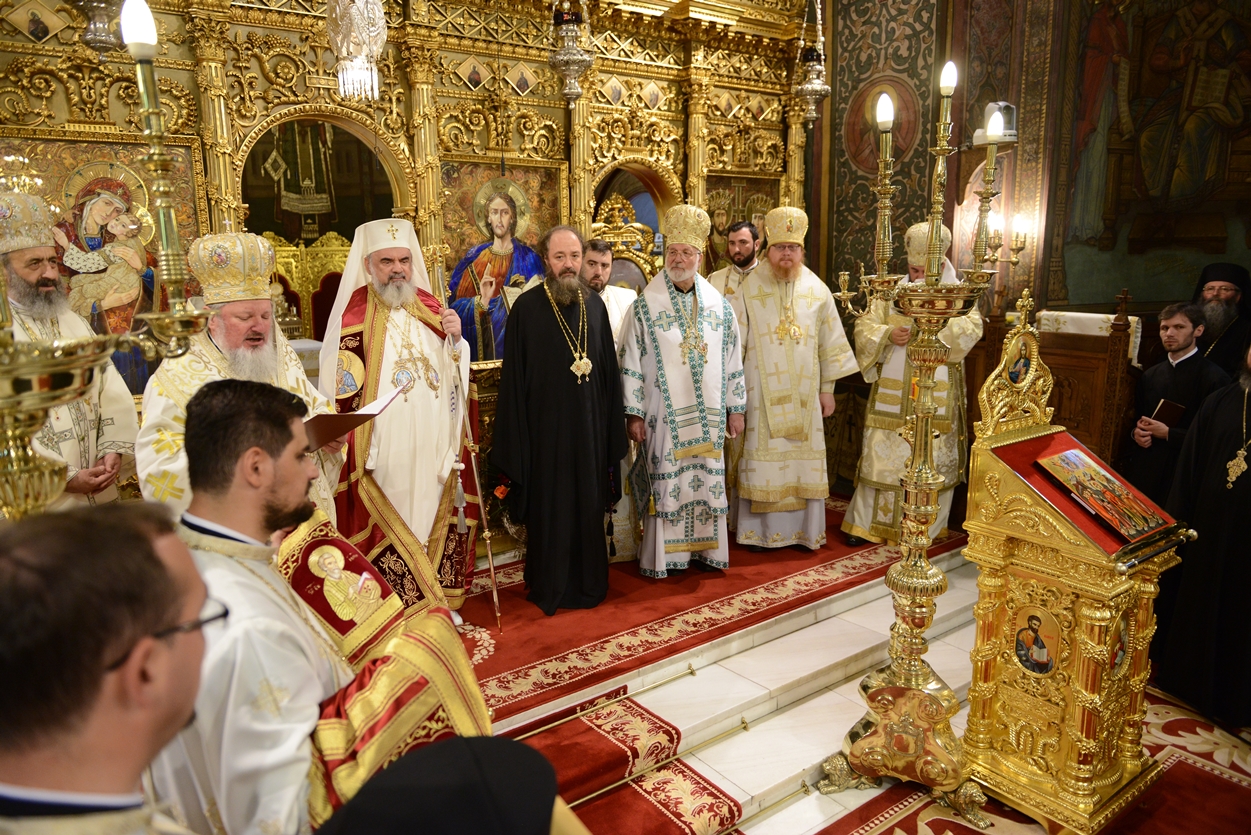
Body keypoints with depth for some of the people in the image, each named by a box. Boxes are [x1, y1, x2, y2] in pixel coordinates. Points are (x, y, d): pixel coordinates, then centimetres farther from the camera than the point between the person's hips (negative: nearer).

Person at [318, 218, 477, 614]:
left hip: (434, 445, 5)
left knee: (433, 522, 14)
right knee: (390, 533, 2)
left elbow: (455, 372, 11)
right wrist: (356, 450, -15)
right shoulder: (354, 313, -7)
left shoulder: (429, 306, 8)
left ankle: (436, 602, 29)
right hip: (385, 451, -5)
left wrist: (455, 337, -7)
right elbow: (344, 391, -8)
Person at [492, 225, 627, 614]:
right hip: (546, 426, -3)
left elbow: (609, 371, 9)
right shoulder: (527, 307, -7)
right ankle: (548, 589, 24)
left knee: (588, 504, 13)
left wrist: (613, 427, 7)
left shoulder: (594, 305, 5)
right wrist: (516, 437, -9)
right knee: (548, 506, 7)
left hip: (589, 426, 4)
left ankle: (589, 582, 30)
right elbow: (514, 377, -7)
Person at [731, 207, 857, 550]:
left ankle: (804, 528, 20)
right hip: (762, 393, -2)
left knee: (804, 460, 7)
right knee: (763, 461, 2)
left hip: (804, 393, 2)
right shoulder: (748, 291, -3)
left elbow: (830, 343, 8)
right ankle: (762, 530, 15)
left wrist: (827, 388, 7)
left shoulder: (817, 291, 4)